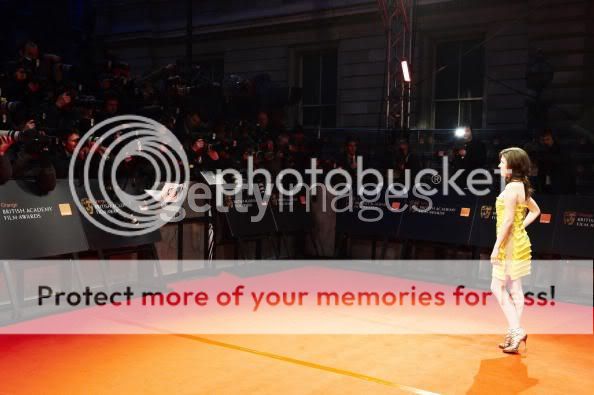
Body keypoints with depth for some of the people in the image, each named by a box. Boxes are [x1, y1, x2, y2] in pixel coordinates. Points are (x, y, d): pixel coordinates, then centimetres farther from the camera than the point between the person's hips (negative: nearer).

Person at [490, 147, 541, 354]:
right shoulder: (522, 187, 11)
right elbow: (535, 210, 24)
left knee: (498, 288, -1)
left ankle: (516, 330, -5)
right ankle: (514, 332, 17)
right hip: (519, 242, 9)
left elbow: (508, 220, -21)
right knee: (515, 290, 12)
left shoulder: (512, 188, -18)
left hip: (510, 244, -9)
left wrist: (496, 247, -18)